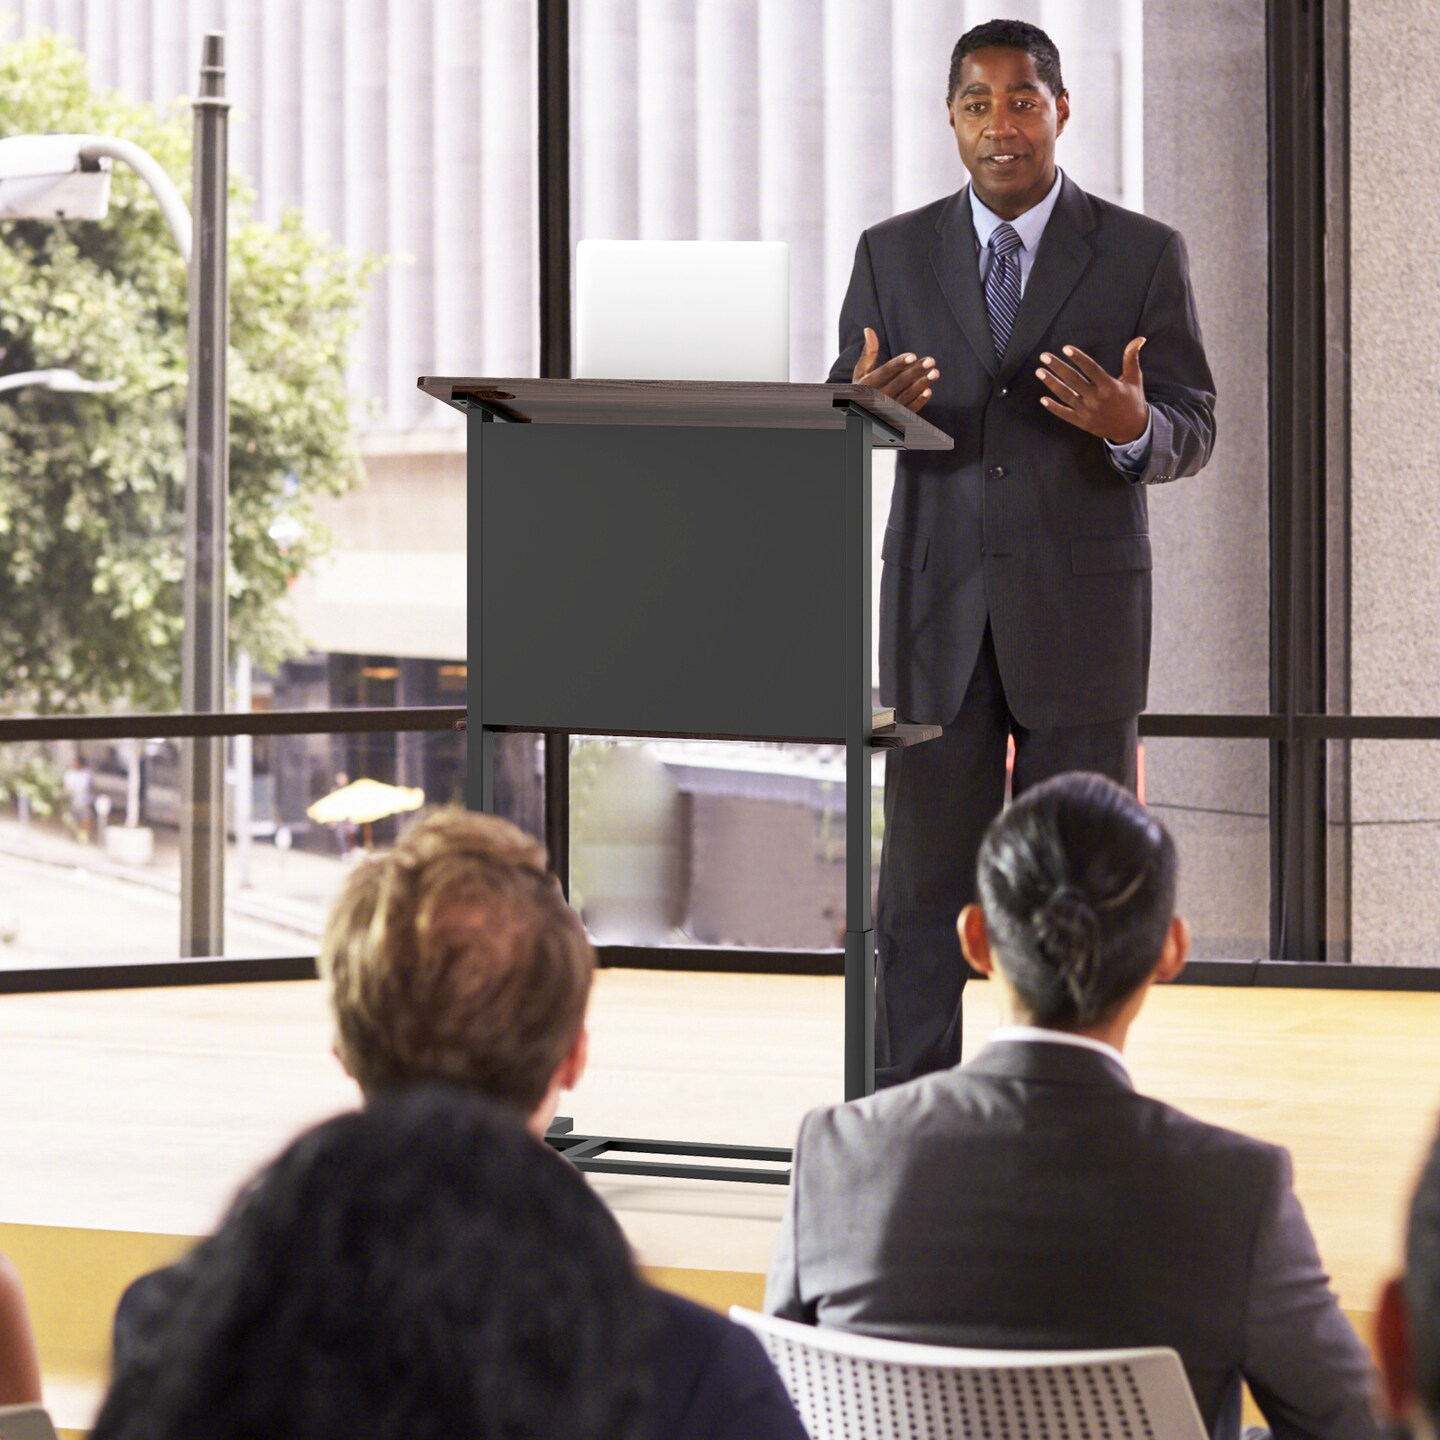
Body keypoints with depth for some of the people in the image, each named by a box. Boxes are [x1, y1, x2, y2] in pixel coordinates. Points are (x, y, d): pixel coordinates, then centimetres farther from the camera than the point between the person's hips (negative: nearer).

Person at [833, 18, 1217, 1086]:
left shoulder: (1142, 255, 2)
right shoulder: (894, 255, 7)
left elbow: (1193, 434, 1)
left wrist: (1131, 425, -23)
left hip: (1082, 607, -1)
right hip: (939, 600, 1)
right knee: (925, 870, 1)